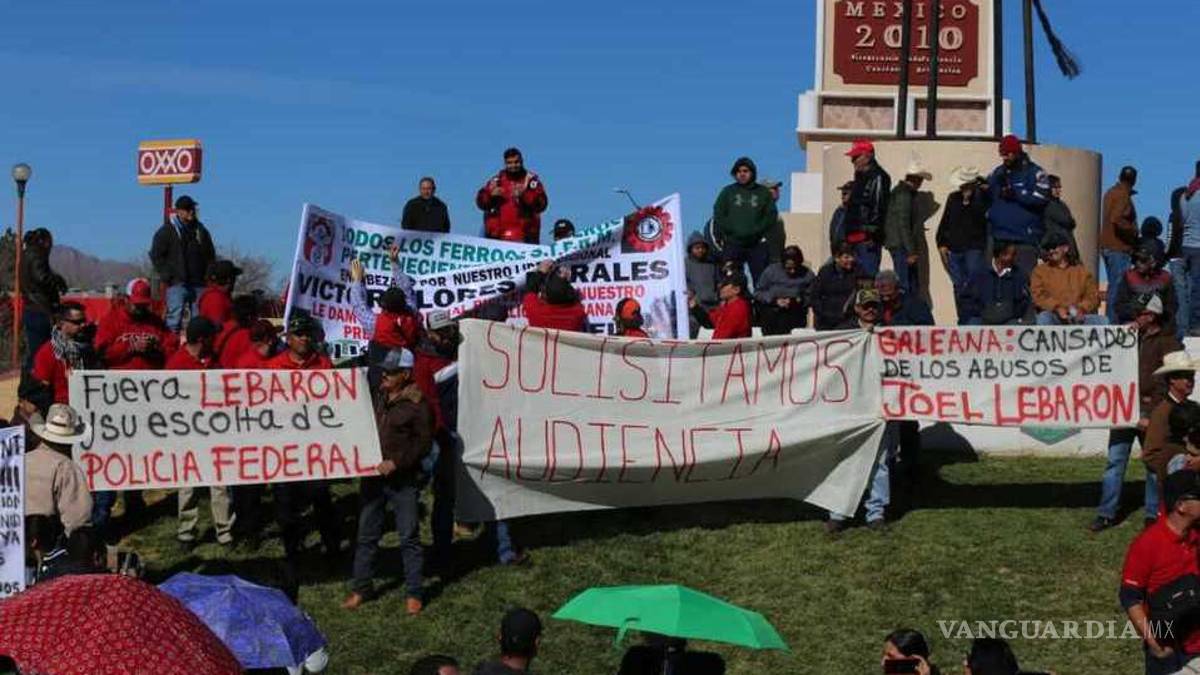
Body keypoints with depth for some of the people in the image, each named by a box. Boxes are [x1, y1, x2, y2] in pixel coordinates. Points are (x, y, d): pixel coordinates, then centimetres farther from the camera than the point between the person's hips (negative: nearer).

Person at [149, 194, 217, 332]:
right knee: (174, 318, -9)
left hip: (199, 284, 4)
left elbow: (210, 256, 22)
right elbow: (156, 255, 0)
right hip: (177, 284, -4)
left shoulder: (201, 230, 15)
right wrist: (166, 276, -8)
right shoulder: (167, 231, 2)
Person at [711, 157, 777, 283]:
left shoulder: (763, 193, 10)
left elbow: (771, 215, 4)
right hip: (733, 244, 0)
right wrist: (732, 231, -8)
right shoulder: (728, 192, 11)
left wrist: (756, 231, -9)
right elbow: (718, 215, 4)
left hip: (758, 244, 0)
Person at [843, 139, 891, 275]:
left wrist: (871, 233, -22)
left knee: (869, 274, -13)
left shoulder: (878, 177, -9)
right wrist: (848, 235, 23)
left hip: (868, 238, -10)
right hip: (857, 237, 10)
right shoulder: (860, 177, 22)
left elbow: (878, 206, -17)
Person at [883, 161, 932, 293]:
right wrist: (911, 251, -17)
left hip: (900, 245, 10)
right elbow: (903, 225, -18)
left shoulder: (902, 192, 17)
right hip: (901, 246, -10)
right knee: (904, 285, -8)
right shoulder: (904, 194, -13)